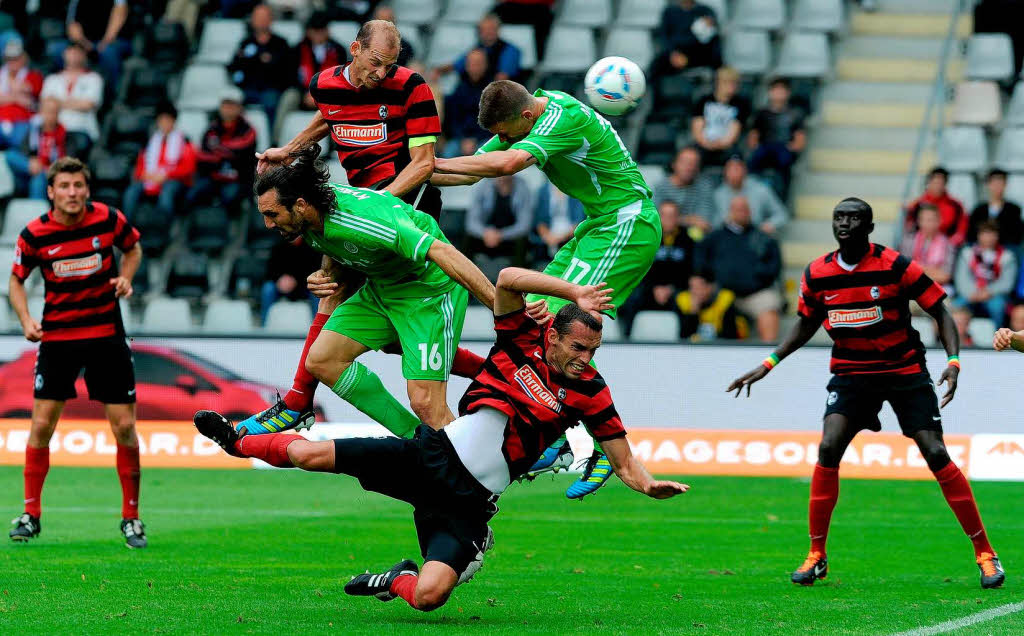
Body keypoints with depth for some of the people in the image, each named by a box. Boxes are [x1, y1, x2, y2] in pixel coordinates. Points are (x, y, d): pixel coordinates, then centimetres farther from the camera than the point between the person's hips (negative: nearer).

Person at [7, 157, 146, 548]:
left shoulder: (109, 220, -9)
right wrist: (26, 319, -11)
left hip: (106, 334, 0)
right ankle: (30, 514, 11)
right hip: (57, 336, 0)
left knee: (124, 427, -3)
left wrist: (126, 277, -7)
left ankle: (131, 516, 11)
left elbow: (133, 248, 12)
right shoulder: (34, 234, -10)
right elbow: (17, 280, 5)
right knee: (41, 425, -4)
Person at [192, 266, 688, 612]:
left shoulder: (589, 392, -3)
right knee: (308, 454, -4)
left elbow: (623, 461, 0)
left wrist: (648, 484, -21)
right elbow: (507, 280, -19)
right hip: (434, 454, 1)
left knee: (430, 596, -22)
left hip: (470, 500, 0)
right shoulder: (524, 339, -2)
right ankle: (240, 442, 29)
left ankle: (398, 581, 17)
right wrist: (577, 293, -22)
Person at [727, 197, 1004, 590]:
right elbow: (806, 324, 16)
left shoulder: (896, 266, -14)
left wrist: (953, 361, -22)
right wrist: (768, 365, 9)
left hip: (905, 370, -3)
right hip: (851, 373, 3)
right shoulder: (817, 274, -2)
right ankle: (816, 555, -4)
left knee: (935, 454, -12)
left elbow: (940, 312, -8)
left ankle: (985, 554, -1)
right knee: (829, 448, -17)